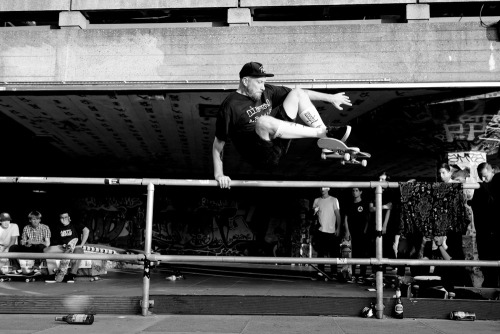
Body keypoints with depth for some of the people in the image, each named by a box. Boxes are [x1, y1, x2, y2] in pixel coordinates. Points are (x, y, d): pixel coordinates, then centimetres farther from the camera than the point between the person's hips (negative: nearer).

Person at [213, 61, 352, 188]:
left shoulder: (265, 92, 10)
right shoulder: (230, 106, -10)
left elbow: (300, 93, 15)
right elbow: (218, 143, -8)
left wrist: (330, 98, 12)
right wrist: (219, 174, -16)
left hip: (279, 145, 7)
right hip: (260, 156, -7)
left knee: (297, 93, 2)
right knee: (263, 122, -40)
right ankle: (323, 133, -25)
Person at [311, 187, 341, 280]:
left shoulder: (334, 200, 4)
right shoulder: (316, 200, 13)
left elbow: (338, 215, 2)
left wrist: (338, 228, -7)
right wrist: (314, 211, -9)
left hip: (331, 231, -3)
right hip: (320, 230, 3)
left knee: (333, 253, -2)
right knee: (320, 253, 3)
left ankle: (333, 272, 2)